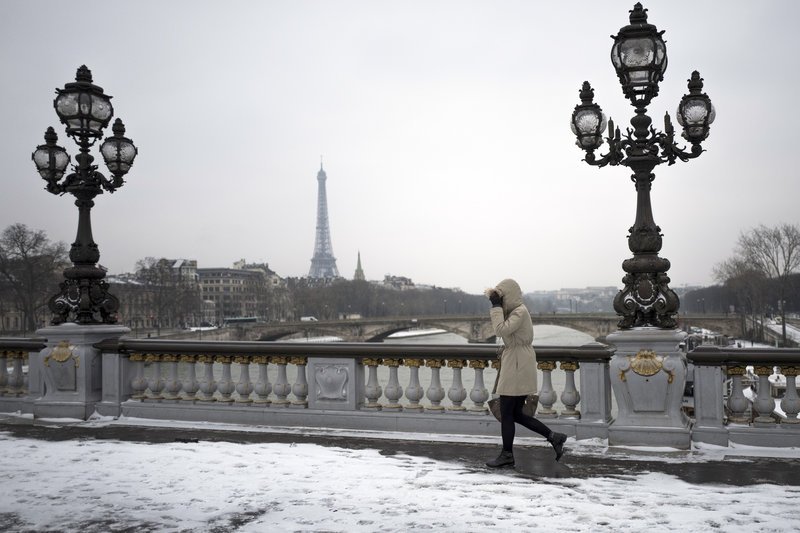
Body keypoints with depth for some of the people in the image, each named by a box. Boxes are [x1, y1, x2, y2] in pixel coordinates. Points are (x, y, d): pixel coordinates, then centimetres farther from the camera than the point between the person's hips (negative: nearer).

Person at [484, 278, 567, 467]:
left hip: (517, 367, -10)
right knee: (516, 414, 13)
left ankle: (507, 454, 12)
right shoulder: (514, 311, 15)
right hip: (515, 366, 10)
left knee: (506, 413, 1)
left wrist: (496, 306, -20)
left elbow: (501, 330, -26)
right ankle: (553, 437, 15)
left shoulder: (520, 312, -14)